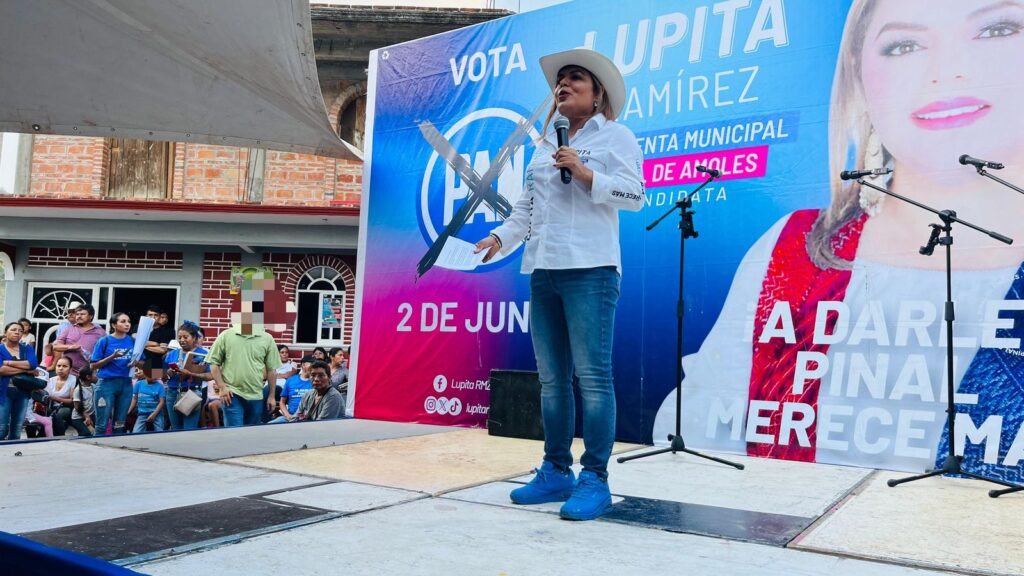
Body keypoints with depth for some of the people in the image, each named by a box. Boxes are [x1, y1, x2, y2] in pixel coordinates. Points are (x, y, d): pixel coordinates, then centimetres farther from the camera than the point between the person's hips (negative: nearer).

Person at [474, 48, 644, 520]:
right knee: (551, 378, 8)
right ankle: (556, 472, 16)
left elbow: (635, 196, -4)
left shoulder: (615, 136, 7)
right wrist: (499, 237, 6)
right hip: (542, 270, 7)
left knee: (592, 375, -9)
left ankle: (595, 481, -4)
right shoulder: (544, 146, 24)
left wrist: (585, 175, -12)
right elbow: (525, 207, 21)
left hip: (589, 269, -7)